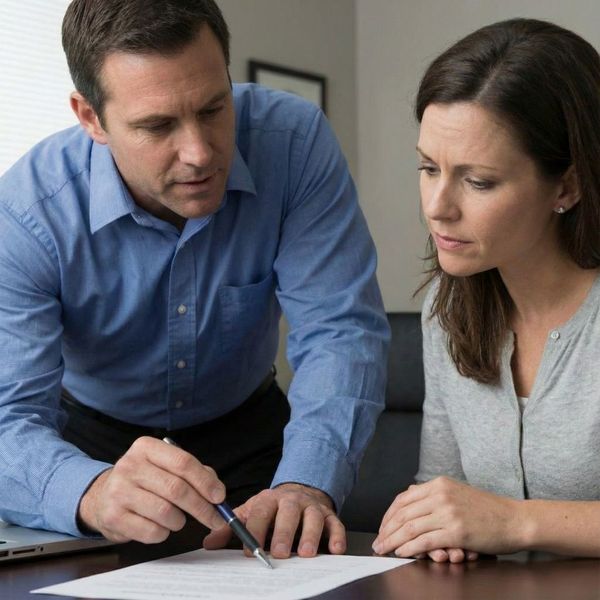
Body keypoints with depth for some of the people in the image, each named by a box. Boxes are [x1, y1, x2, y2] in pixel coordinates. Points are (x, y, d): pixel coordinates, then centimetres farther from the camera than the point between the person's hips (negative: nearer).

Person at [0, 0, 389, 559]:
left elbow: (339, 329, -24)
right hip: (94, 440, -1)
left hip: (247, 429, 1)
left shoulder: (294, 140, -24)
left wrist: (306, 481, -43)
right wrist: (91, 492, -56)